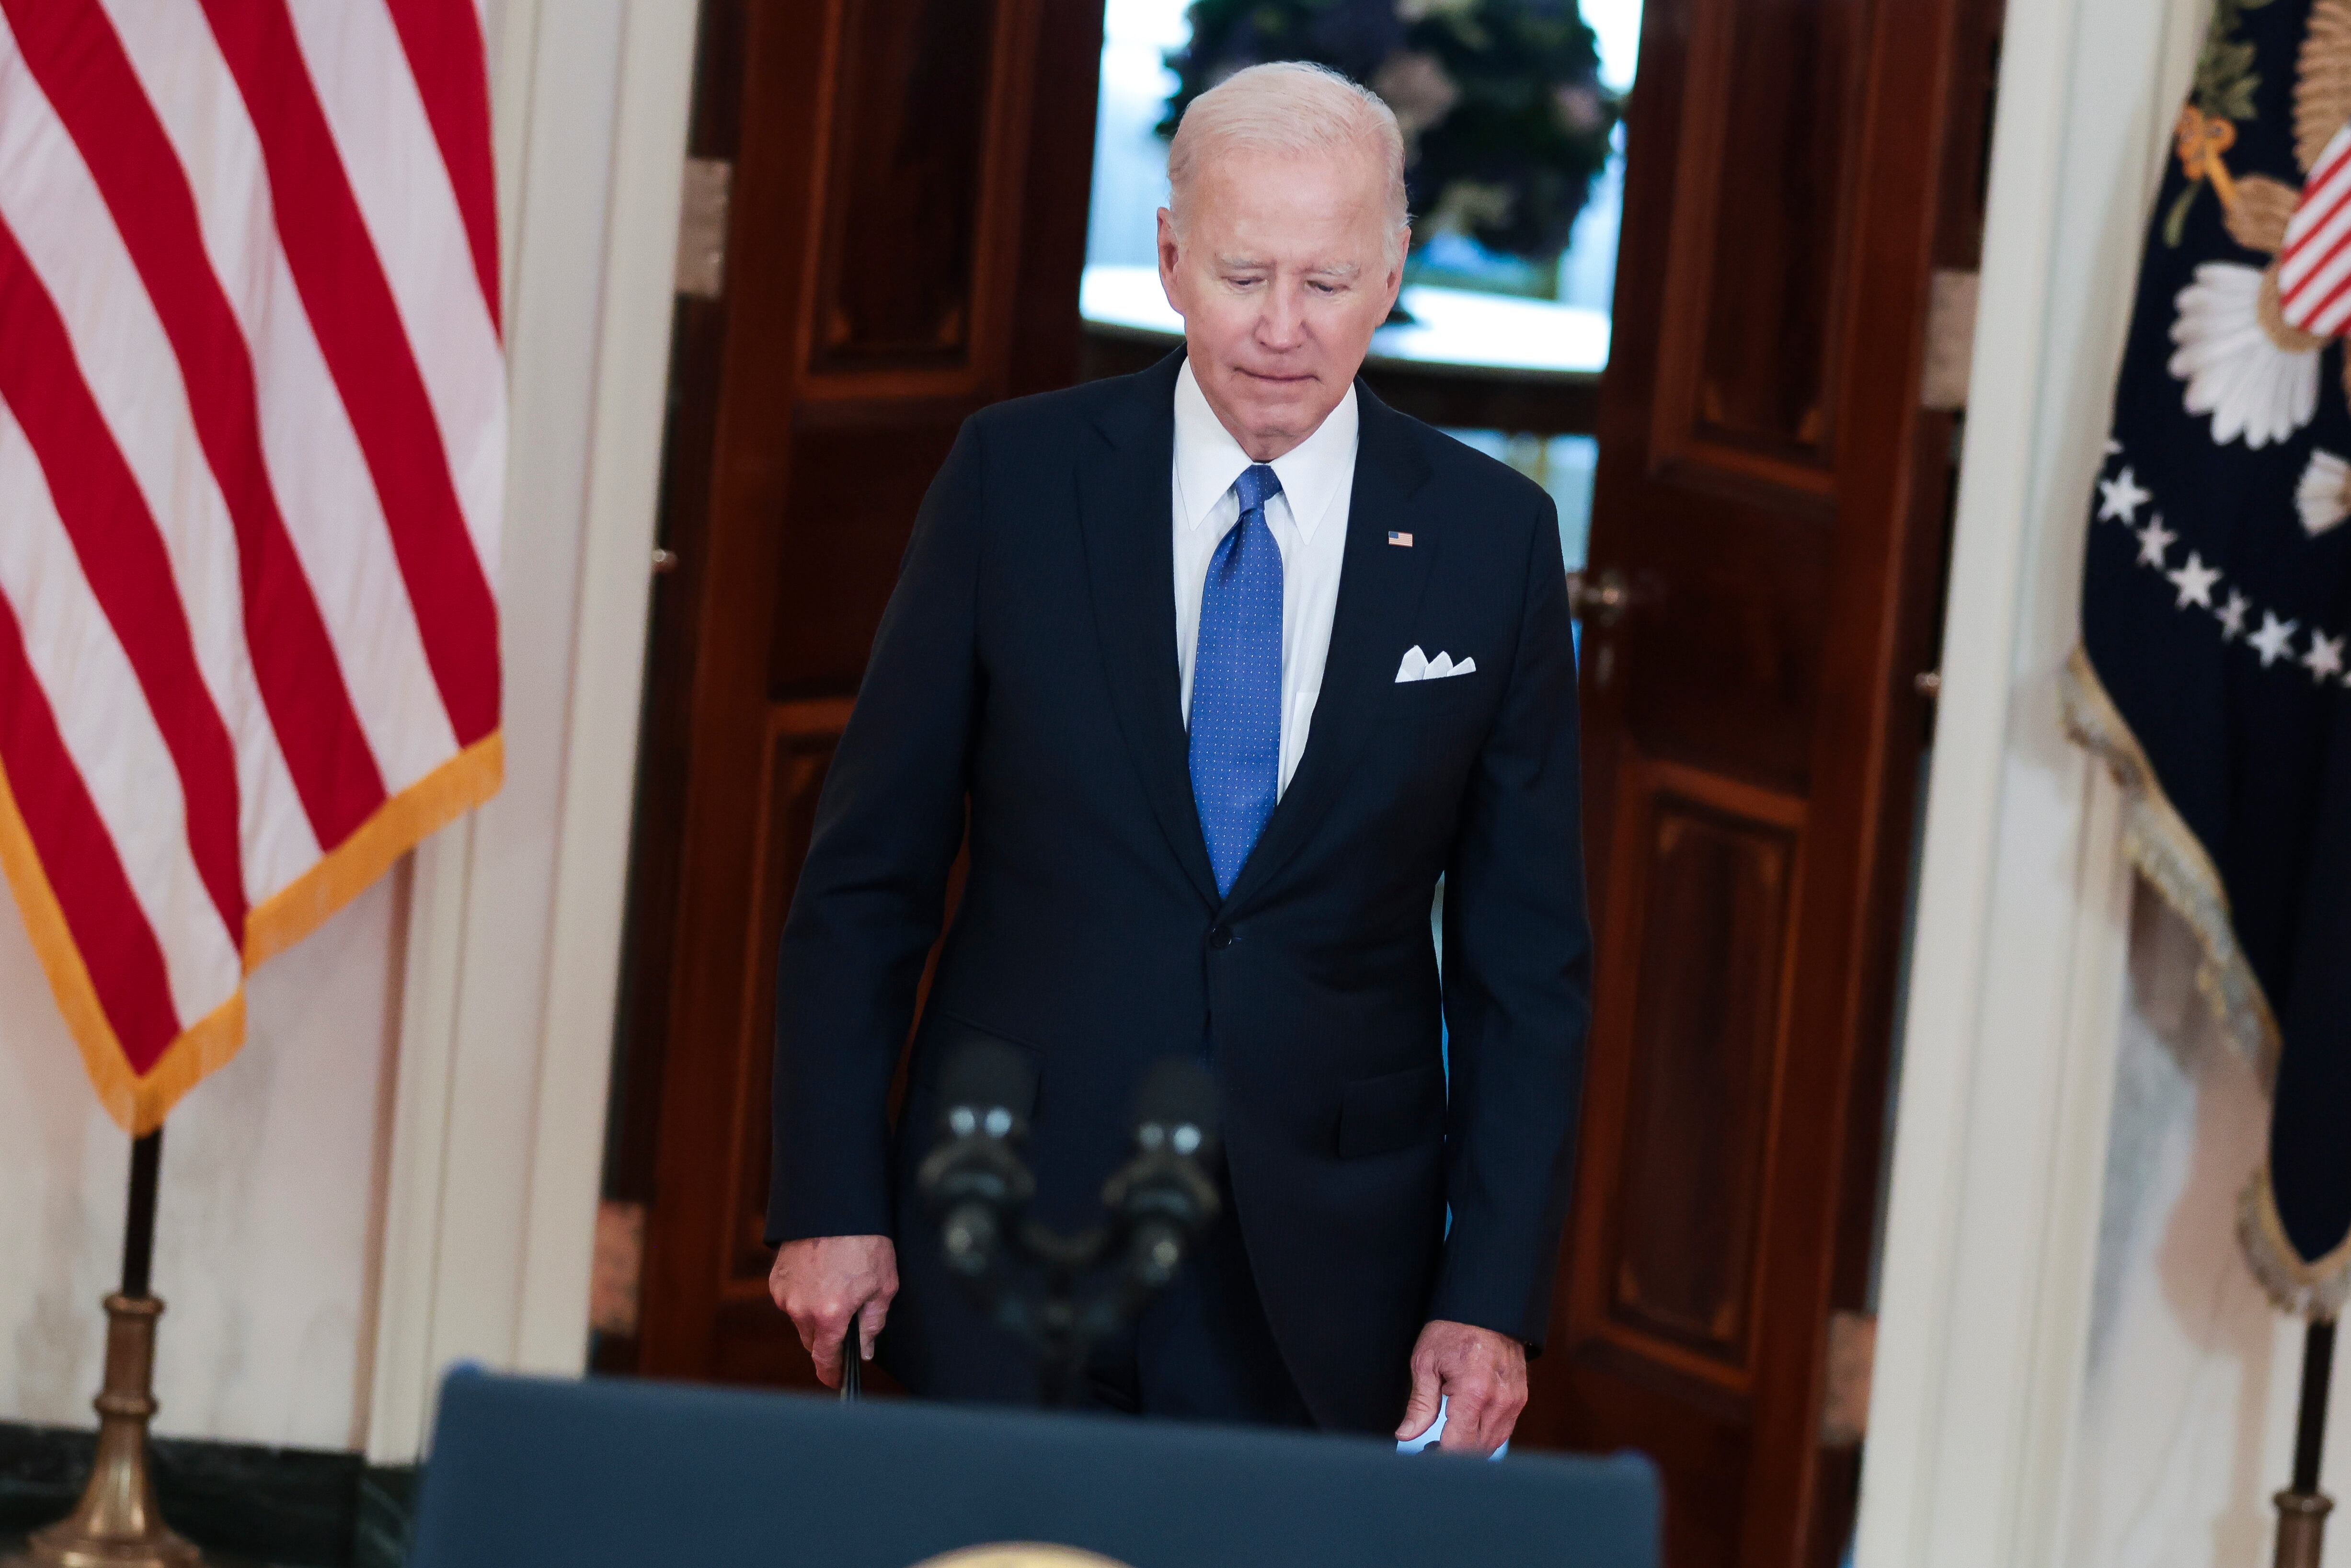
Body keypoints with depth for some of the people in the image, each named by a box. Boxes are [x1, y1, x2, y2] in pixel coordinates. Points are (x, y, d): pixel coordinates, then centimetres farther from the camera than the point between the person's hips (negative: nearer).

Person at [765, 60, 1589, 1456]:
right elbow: (869, 870, 3)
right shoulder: (1018, 477, 0)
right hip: (1018, 1236, 0)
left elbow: (1526, 957, 3)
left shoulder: (1490, 537, 1)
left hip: (1323, 1282, 0)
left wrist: (1495, 1295, -3)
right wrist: (832, 1198, -3)